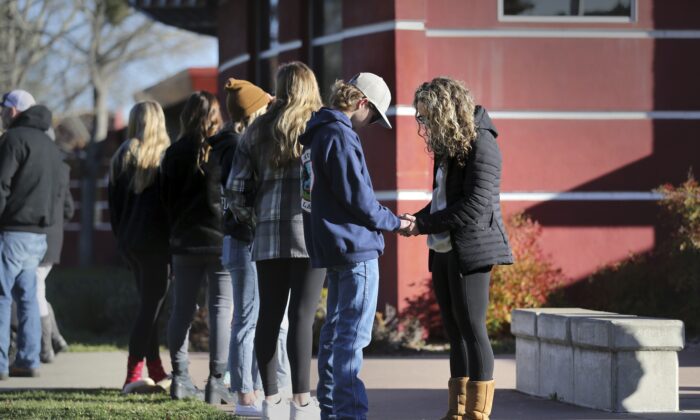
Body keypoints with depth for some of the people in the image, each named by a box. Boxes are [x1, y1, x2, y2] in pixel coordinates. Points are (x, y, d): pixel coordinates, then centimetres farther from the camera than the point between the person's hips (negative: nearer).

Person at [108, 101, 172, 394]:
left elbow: (113, 202, 12)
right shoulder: (165, 157, -8)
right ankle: (133, 376, -11)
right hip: (155, 242, -6)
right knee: (151, 306, -5)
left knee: (149, 305, 13)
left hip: (129, 242, 6)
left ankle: (156, 371, 15)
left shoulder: (122, 158, 9)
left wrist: (121, 237, 17)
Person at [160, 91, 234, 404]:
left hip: (185, 241, 4)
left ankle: (180, 378, 11)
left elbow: (166, 199, 10)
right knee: (221, 309, -2)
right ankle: (216, 381, -7)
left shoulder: (175, 153, 5)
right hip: (222, 240, -4)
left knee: (182, 310, 10)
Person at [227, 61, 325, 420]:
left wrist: (250, 219, 19)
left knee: (269, 316, 7)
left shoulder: (259, 130, 10)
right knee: (302, 316, -5)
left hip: (269, 233, 3)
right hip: (311, 232, -3)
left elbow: (236, 186, 7)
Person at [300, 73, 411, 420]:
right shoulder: (340, 136, -16)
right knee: (353, 334, -8)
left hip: (332, 247, 10)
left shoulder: (317, 134, 13)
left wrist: (386, 218, 15)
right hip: (356, 246, -10)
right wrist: (394, 223, -2)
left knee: (335, 329, 15)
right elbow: (358, 199, -17)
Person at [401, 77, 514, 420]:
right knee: (455, 331, 9)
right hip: (444, 250, 9)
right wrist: (417, 219, 0)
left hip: (471, 250, -9)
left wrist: (424, 225, -14)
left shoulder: (480, 144, -12)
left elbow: (475, 205, -18)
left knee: (472, 329, -6)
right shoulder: (448, 146, 15)